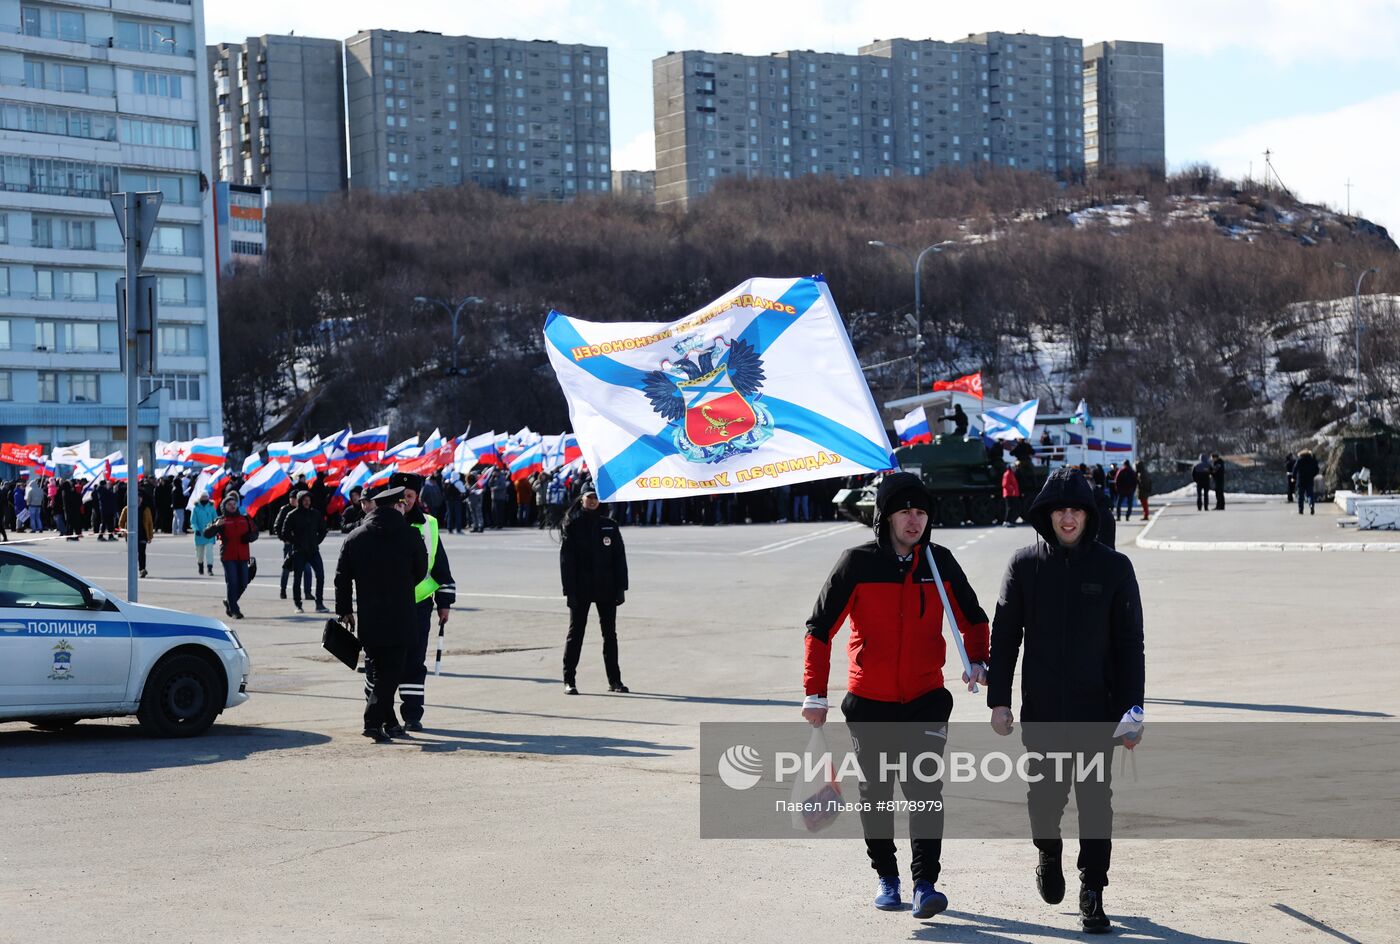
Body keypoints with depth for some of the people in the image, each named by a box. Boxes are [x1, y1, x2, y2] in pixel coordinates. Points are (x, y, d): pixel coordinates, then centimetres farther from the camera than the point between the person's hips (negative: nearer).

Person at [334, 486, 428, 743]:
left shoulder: (355, 538, 5)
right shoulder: (410, 536, -4)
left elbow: (342, 577, 6)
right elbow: (421, 572, 5)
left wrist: (344, 611, 13)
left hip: (367, 616, 4)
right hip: (400, 616, -3)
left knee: (375, 667, 14)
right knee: (391, 669, -2)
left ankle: (389, 722, 17)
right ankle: (374, 720, -13)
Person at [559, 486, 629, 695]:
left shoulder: (609, 525, 6)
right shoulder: (572, 526, -1)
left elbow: (619, 558, 7)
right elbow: (566, 560, -5)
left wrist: (621, 587, 1)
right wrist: (569, 590, -12)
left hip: (606, 588, 3)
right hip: (581, 589, -3)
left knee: (610, 634, 8)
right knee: (575, 633, 1)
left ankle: (614, 680, 14)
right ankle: (569, 680, 6)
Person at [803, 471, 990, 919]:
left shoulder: (940, 561, 0)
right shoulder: (858, 563, -8)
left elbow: (972, 617, 16)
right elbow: (820, 628, -5)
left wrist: (977, 660, -2)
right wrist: (815, 693, -9)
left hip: (926, 698, 1)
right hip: (869, 702, 0)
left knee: (926, 790, -11)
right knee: (876, 792, 11)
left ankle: (925, 884, -11)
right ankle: (886, 877, 27)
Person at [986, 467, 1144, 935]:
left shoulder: (1114, 567, 0)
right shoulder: (1025, 565, 1)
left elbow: (1129, 644, 1)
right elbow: (1004, 636, 4)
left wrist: (1131, 710, -3)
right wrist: (998, 700, -1)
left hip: (1098, 708, 0)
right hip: (1041, 708, 1)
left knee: (1095, 800, 0)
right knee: (1045, 792, 3)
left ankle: (1092, 893, 11)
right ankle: (1049, 853, 34)